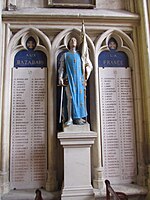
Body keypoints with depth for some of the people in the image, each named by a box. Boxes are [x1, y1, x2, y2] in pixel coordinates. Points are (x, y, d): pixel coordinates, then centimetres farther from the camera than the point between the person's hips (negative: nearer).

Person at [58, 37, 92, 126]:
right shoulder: (65, 55, 14)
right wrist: (60, 77, -10)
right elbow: (62, 67, 6)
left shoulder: (80, 55, 20)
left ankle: (78, 118, 1)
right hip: (69, 79, -2)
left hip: (79, 79, 3)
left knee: (79, 98, -3)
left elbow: (83, 68, 18)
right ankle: (70, 119, -8)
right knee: (70, 98, -10)